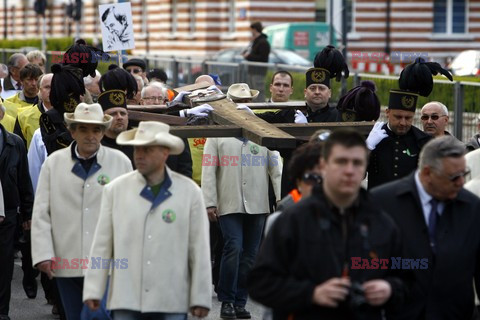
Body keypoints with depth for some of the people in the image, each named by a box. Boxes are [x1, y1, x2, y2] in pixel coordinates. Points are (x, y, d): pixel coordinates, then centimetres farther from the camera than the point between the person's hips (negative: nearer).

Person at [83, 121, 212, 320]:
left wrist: (200, 299, 1)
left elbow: (199, 249, 3)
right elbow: (101, 245, 6)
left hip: (172, 303, 0)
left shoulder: (189, 192, 3)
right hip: (126, 300, 1)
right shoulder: (116, 190, 5)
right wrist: (93, 291, 2)